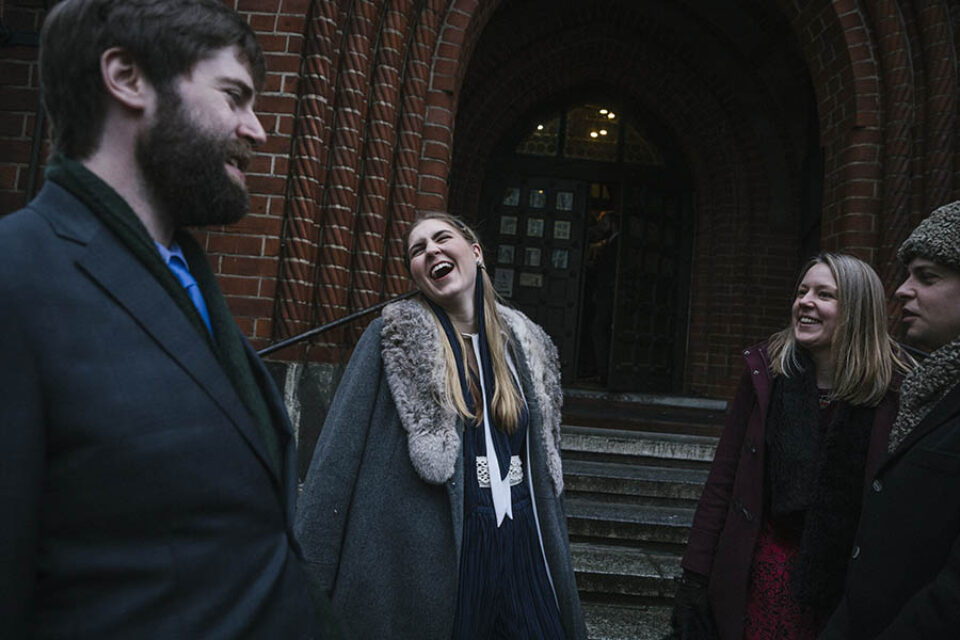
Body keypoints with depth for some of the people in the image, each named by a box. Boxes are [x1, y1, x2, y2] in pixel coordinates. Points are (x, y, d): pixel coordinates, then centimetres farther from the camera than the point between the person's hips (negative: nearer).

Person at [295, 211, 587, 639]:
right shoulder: (394, 337, -6)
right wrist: (309, 578, -13)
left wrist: (555, 562, 14)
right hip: (429, 555, -4)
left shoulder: (524, 344, 7)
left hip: (522, 555, 4)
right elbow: (338, 458, -9)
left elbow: (544, 465, 13)